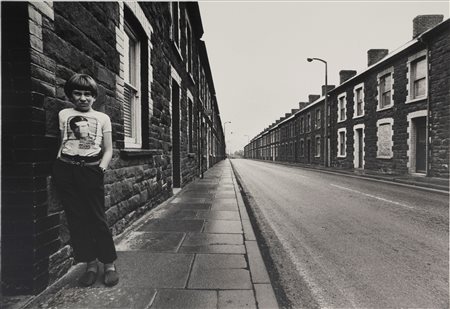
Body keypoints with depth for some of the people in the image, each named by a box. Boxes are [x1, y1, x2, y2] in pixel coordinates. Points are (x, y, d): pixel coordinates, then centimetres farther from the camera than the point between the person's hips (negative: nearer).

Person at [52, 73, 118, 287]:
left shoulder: (102, 118, 12)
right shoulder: (64, 114, 15)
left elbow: (108, 149, 9)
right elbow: (61, 143, 15)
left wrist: (103, 166, -7)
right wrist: (58, 162, -1)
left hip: (91, 170, -2)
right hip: (65, 169, 2)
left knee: (97, 217, -2)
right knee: (76, 218, 4)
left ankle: (109, 264, 13)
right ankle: (90, 264, 18)